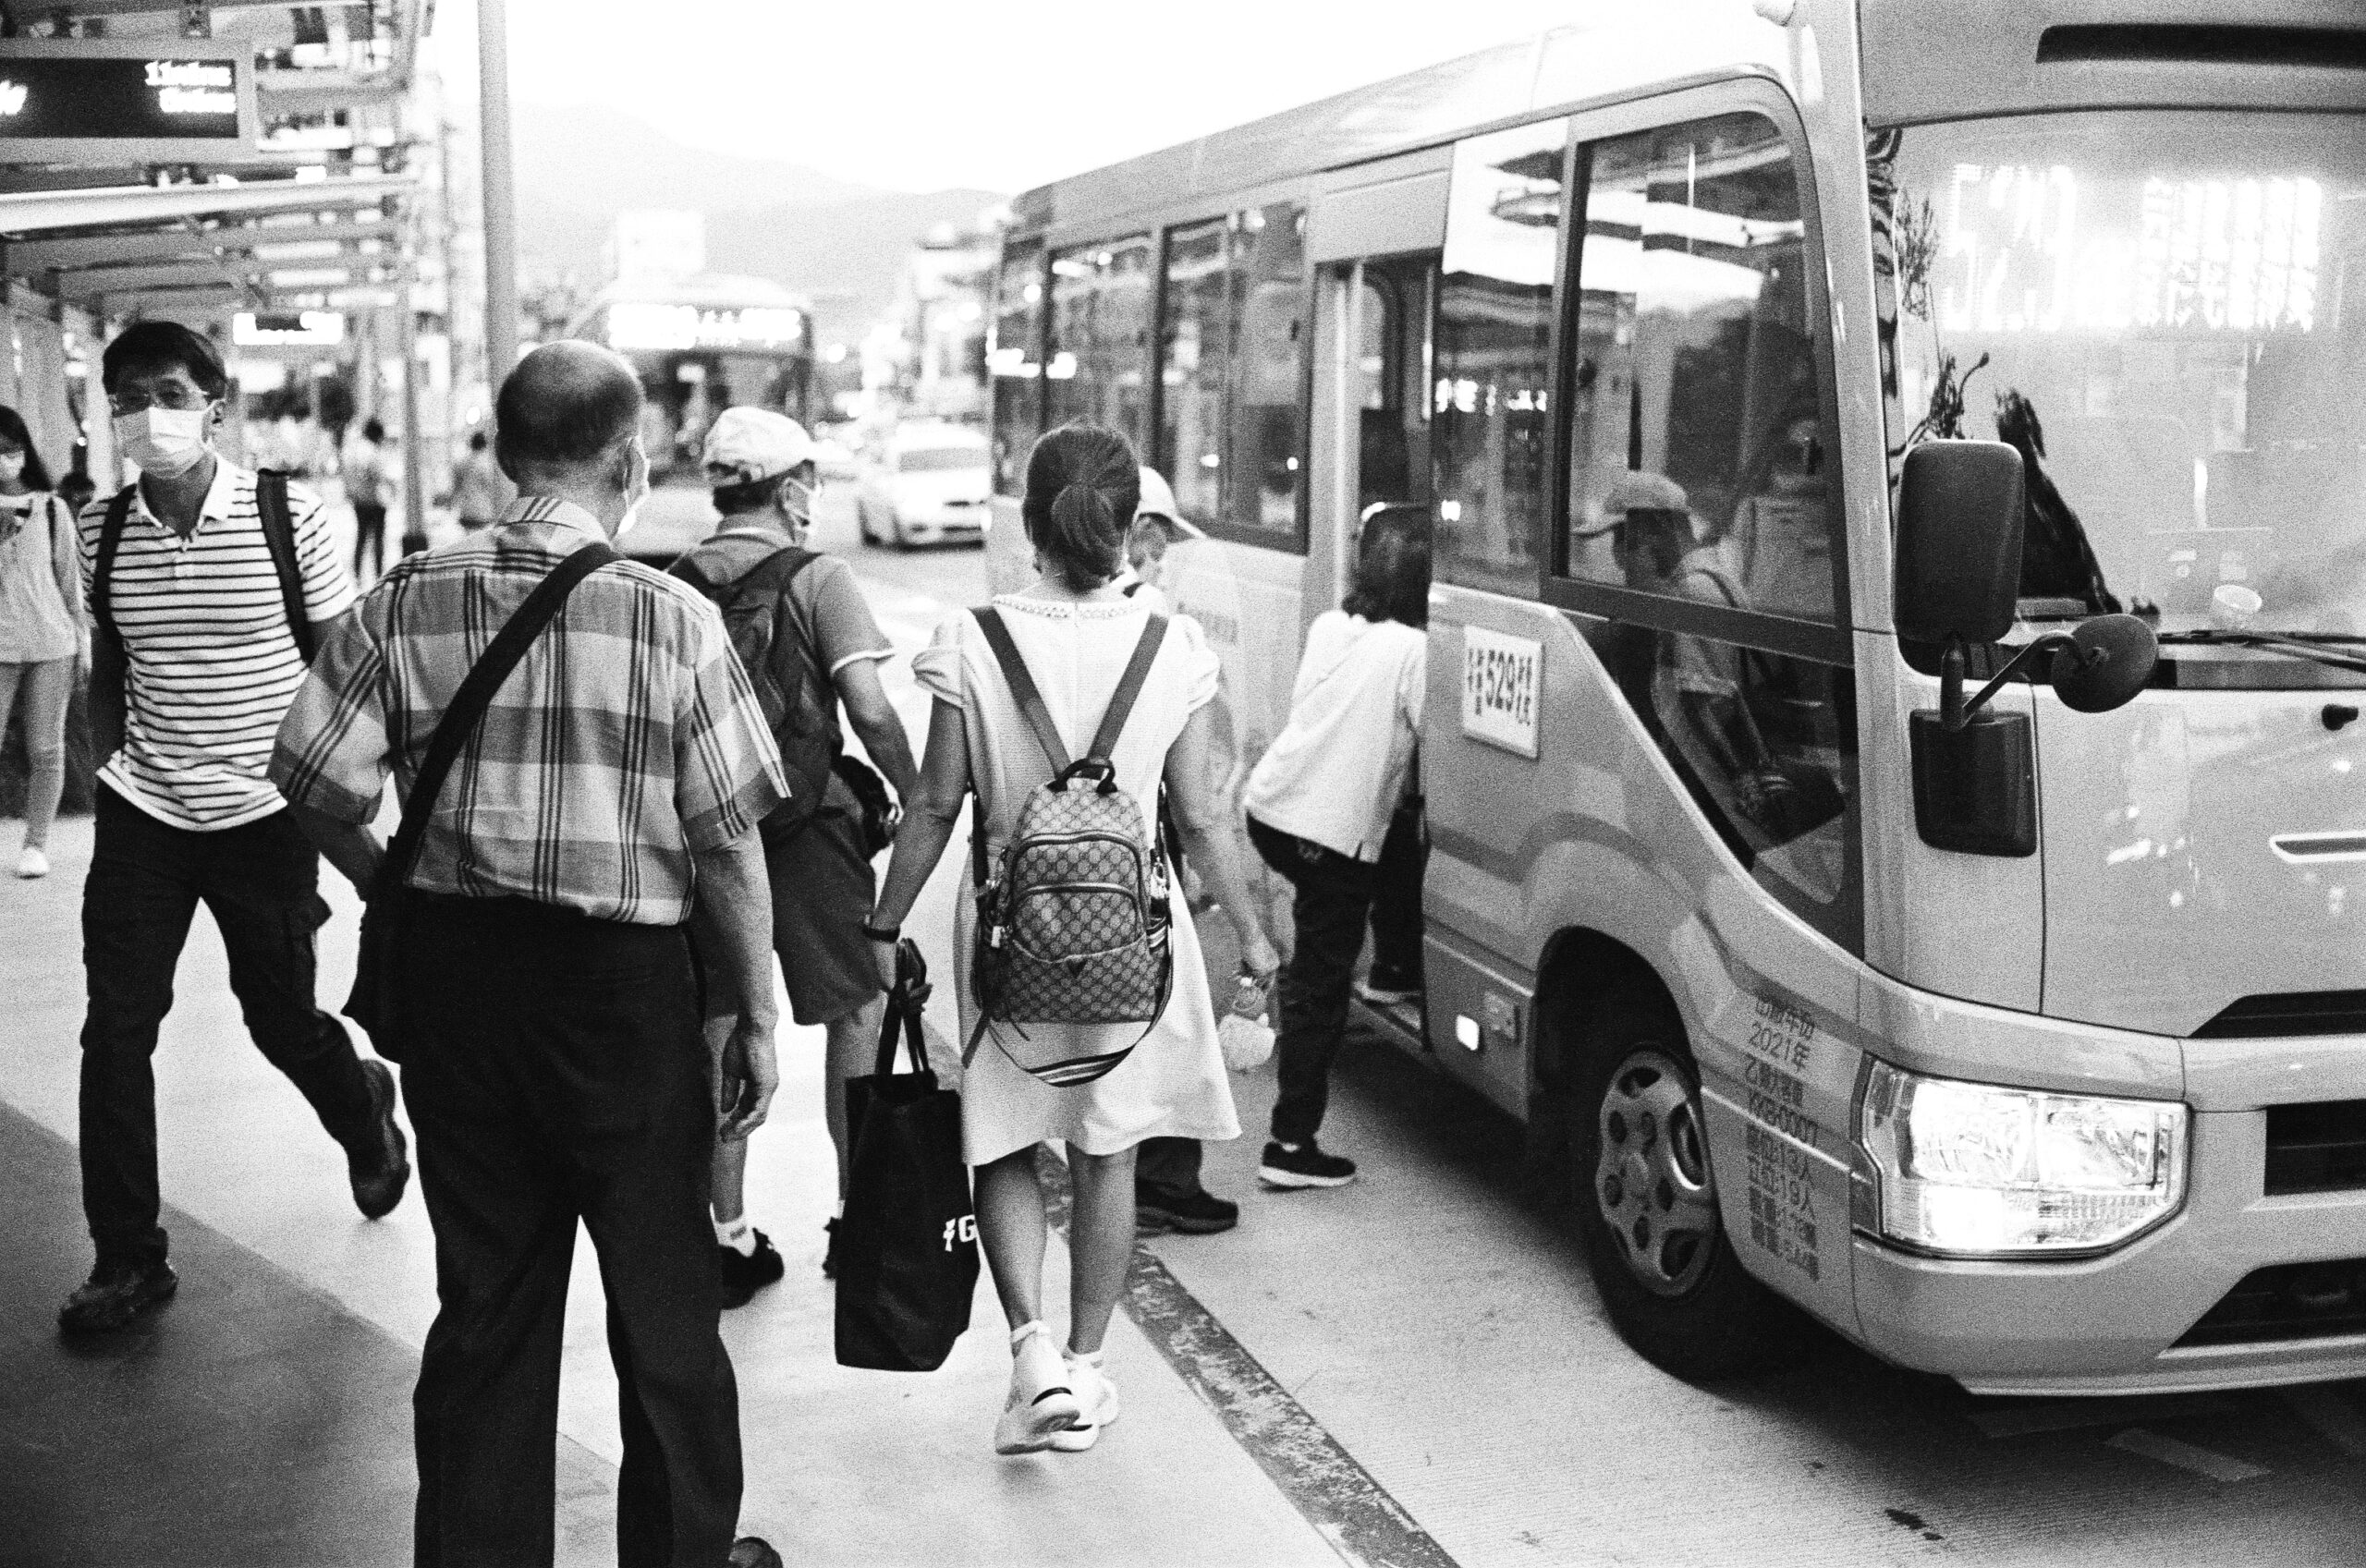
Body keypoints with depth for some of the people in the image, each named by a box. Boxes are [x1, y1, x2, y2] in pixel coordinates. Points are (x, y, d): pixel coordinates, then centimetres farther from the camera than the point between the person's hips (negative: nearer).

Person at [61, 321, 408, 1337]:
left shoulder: (290, 520, -10)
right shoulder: (102, 531, 1)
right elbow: (107, 671, 15)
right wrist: (114, 771, 7)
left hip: (263, 817, -3)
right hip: (141, 818, 3)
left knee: (281, 1019, 8)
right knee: (114, 1031, -1)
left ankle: (364, 1109, 43)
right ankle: (127, 1259, 12)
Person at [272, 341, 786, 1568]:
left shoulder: (408, 601, -3)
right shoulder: (672, 618, -13)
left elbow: (315, 779, -2)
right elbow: (728, 844, -11)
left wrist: (400, 892, 15)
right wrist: (755, 1016, -1)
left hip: (452, 973, 4)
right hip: (623, 979, -3)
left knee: (484, 1296, 18)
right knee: (662, 1295, 14)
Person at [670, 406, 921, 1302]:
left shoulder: (674, 586, 3)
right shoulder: (816, 579, -8)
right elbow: (871, 712, -16)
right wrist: (917, 799, -3)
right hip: (808, 826, -4)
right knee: (857, 1013, 12)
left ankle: (730, 1237, 16)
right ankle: (857, 1213, 18)